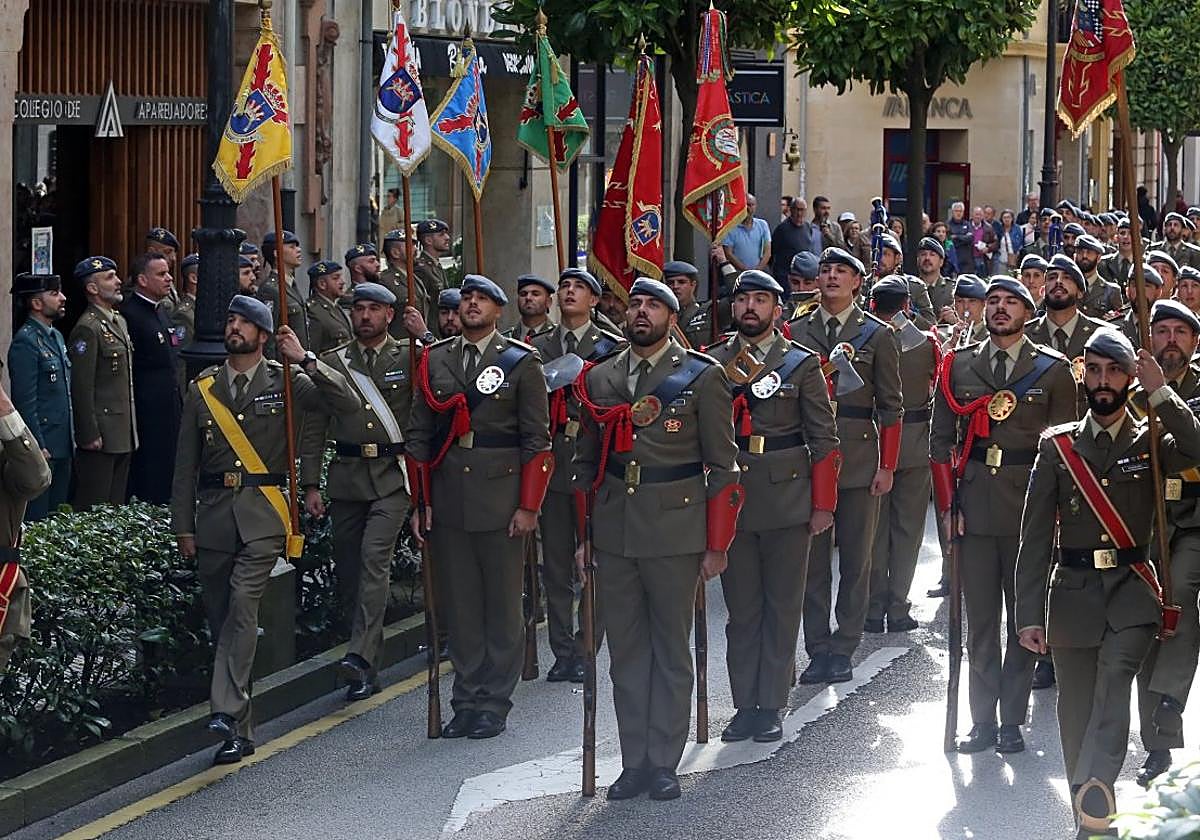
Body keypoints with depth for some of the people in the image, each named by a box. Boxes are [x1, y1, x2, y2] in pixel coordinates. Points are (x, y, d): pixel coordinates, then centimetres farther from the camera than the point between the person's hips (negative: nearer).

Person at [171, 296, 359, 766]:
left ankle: (227, 711, -26)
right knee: (219, 617, 3)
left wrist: (306, 360, -10)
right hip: (214, 511, 3)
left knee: (242, 602, -20)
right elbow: (186, 463, 13)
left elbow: (347, 403, -4)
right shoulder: (203, 388, 12)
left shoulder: (284, 382, 5)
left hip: (262, 512, -3)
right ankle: (242, 732, 11)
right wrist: (183, 526, 9)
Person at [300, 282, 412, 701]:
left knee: (374, 556, -19)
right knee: (348, 569, 4)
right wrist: (310, 485, 4)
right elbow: (314, 427, 10)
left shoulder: (409, 358, 5)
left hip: (392, 476, -3)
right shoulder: (331, 362, 10)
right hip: (347, 476, 3)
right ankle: (368, 670, 14)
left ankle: (361, 655, -26)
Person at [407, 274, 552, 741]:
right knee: (461, 605, 6)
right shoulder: (434, 361, 11)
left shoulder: (521, 363, 1)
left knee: (502, 605, 1)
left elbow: (537, 439, -2)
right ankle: (467, 701, 12)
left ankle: (494, 703, 7)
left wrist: (528, 507, -8)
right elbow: (418, 435, 12)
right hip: (448, 499, 3)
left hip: (500, 494, -3)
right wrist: (420, 501, 5)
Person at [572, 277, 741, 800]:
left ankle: (664, 763, 10)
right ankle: (634, 763, 13)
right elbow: (586, 463, 17)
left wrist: (717, 545, -6)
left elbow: (722, 466, -1)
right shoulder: (599, 380, 11)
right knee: (626, 653, 7)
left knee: (671, 650, 4)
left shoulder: (702, 377, 0)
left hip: (675, 535, -4)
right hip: (613, 535, 4)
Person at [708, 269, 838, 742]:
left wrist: (823, 504, -4)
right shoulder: (712, 363, 7)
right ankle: (745, 706, 13)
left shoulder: (802, 364, 2)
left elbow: (824, 438, 1)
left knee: (782, 607, 4)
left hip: (786, 503, -2)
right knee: (741, 609, 6)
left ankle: (772, 706, 10)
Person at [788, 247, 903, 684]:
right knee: (812, 558, 2)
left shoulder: (877, 335, 4)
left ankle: (843, 649, 9)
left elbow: (891, 406, 3)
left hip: (859, 459, -1)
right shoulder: (795, 333, 9)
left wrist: (887, 466, -3)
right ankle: (818, 651, 8)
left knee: (856, 559, 2)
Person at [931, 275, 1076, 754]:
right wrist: (946, 506, 2)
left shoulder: (1053, 370, 3)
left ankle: (1012, 720, 9)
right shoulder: (958, 366, 9)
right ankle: (983, 721, 10)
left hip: (1030, 505, -2)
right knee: (980, 619, 4)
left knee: (1025, 616, 2)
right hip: (974, 508, 2)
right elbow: (941, 440, 11)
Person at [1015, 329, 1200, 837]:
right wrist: (1030, 615, -1)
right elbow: (1036, 535, 5)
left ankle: (1095, 795, -39)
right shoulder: (1057, 445, 8)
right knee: (1076, 710, 4)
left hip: (1130, 591, -2)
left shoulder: (1151, 442, 8)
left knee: (1115, 676, -25)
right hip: (1072, 592, 2)